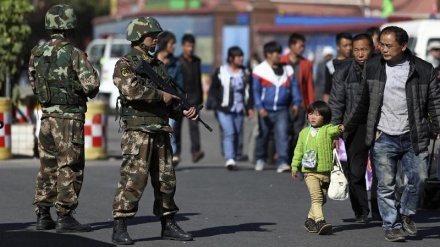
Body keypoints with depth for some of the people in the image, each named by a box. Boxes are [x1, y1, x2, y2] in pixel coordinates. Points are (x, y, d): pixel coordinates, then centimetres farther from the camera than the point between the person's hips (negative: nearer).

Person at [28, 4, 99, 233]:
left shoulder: (37, 53, 6)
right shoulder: (75, 54, -12)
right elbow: (91, 85, -17)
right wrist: (89, 91, 5)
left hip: (47, 115, 6)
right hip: (69, 117, -6)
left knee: (47, 168, 12)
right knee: (70, 169, -2)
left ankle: (43, 216, 14)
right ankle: (65, 217, -4)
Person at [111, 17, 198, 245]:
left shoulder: (158, 66, 18)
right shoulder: (125, 65, -5)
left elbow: (170, 100, 20)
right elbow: (132, 90, -24)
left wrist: (185, 110, 1)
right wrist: (161, 95, -15)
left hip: (161, 133, 7)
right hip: (137, 133, -7)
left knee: (166, 181, 10)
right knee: (133, 180, -12)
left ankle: (168, 226, 20)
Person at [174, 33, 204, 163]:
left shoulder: (196, 61, 11)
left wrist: (200, 96, 17)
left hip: (193, 98, 3)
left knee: (194, 124, -10)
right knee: (177, 126, 6)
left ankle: (195, 151, -19)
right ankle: (176, 152, 15)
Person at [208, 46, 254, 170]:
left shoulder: (245, 73, 10)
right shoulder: (220, 72, -2)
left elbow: (249, 91, 13)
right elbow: (213, 90, 3)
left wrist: (250, 107, 7)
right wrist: (221, 101, -9)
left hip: (240, 110, 4)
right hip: (225, 110, -4)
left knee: (237, 134, 5)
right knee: (229, 133, -15)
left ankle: (233, 160, 14)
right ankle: (229, 159, -22)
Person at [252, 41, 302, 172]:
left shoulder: (287, 69, 8)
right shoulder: (259, 70, -2)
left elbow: (294, 86, 11)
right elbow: (256, 90, -4)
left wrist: (296, 102, 1)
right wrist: (260, 107, -13)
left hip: (282, 110, 1)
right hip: (266, 111, -1)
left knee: (282, 135, -12)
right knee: (263, 135, 12)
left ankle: (282, 162, -15)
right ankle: (260, 159, 30)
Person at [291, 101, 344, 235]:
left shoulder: (327, 130, 0)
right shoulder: (304, 132, 9)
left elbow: (333, 130, -23)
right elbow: (299, 150, 15)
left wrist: (340, 129, -45)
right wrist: (295, 166, 14)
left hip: (325, 171, 1)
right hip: (309, 171, -1)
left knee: (322, 198, 11)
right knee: (316, 197, -15)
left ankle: (310, 220, 28)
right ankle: (320, 222, -24)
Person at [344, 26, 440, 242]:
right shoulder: (372, 67, 5)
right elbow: (363, 102, 16)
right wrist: (348, 126, 20)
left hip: (413, 137, 0)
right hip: (383, 137, 1)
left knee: (418, 177, -8)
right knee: (386, 184, -2)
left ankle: (406, 214, 17)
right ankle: (392, 226, 10)